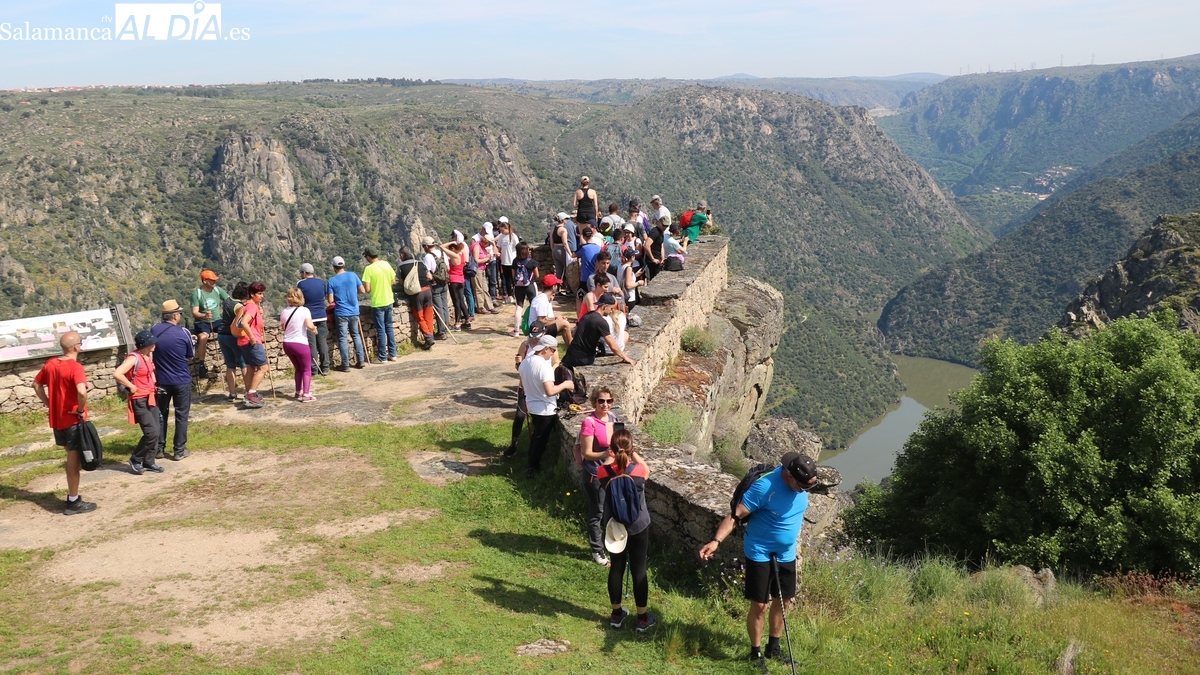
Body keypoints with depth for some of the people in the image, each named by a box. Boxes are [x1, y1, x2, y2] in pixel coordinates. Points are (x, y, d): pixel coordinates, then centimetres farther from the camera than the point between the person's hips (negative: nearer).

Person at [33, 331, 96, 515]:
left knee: (72, 458, 19)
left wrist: (48, 403, 14)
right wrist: (81, 410, -20)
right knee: (74, 460, 2)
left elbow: (36, 385, 16)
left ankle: (72, 498, 26)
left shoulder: (50, 364, 4)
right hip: (73, 420, -8)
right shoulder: (75, 367, -20)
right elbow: (81, 391, -35)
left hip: (57, 419, 8)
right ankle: (74, 502, 8)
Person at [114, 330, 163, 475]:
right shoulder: (134, 358, -19)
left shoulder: (149, 356, 7)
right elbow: (116, 374, -31)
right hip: (139, 401, -9)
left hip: (150, 398, 9)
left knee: (155, 432, 9)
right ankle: (135, 459, 6)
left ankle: (148, 462, 20)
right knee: (152, 432, -12)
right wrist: (132, 387, -22)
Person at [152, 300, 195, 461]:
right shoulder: (183, 333, -13)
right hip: (181, 380, -3)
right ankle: (179, 450, 8)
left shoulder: (154, 330, -5)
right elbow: (190, 356, -1)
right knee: (181, 415, 7)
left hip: (161, 380, 3)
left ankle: (159, 449, 19)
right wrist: (193, 342, 16)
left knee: (160, 414, 15)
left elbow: (152, 349, 11)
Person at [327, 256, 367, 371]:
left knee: (343, 338, 3)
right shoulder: (353, 275, -3)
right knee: (356, 335, 17)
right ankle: (361, 360, 17)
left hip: (341, 313, -3)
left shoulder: (331, 281, -10)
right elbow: (363, 290, 2)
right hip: (354, 312, 3)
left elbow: (330, 301, -11)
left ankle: (345, 365, 5)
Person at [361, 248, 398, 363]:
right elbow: (393, 282, 6)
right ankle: (392, 354, 21)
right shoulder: (386, 264, -1)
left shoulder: (369, 269, -17)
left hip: (377, 303, -5)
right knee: (389, 328, 17)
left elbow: (367, 289, -19)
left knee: (381, 330, 2)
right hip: (389, 301, 5)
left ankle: (383, 357, 7)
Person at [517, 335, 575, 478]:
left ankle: (532, 464, 37)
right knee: (541, 440, 7)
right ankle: (532, 469, 15)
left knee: (536, 436, 25)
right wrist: (564, 385, -19)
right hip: (545, 410, -8)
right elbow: (550, 391, -34)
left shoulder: (525, 362, 1)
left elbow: (523, 385, 14)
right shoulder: (545, 365, -27)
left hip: (532, 406, 8)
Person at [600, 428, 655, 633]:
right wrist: (632, 453, 5)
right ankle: (643, 618, 21)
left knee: (616, 568, 16)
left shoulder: (603, 472, -17)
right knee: (639, 570, 9)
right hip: (638, 527, -2)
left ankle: (616, 614, 30)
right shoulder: (638, 470, -21)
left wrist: (613, 457, 7)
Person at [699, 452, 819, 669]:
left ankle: (774, 647, 36)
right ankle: (756, 653, 21)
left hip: (786, 554, 6)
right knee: (759, 606, 0)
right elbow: (736, 515, -27)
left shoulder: (803, 482, -8)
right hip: (760, 554, -6)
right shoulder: (765, 486, -30)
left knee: (783, 601, 17)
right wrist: (716, 541, -37)